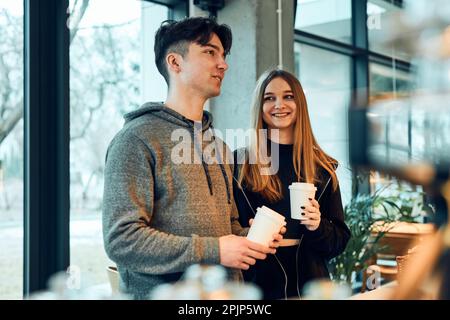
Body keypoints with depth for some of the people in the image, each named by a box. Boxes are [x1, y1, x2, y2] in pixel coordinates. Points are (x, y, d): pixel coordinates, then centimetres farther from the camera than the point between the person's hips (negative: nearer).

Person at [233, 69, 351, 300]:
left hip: (309, 283, 2)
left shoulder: (322, 167, 2)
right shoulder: (239, 162, -3)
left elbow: (340, 240, 4)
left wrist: (318, 227, -14)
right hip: (256, 284, -2)